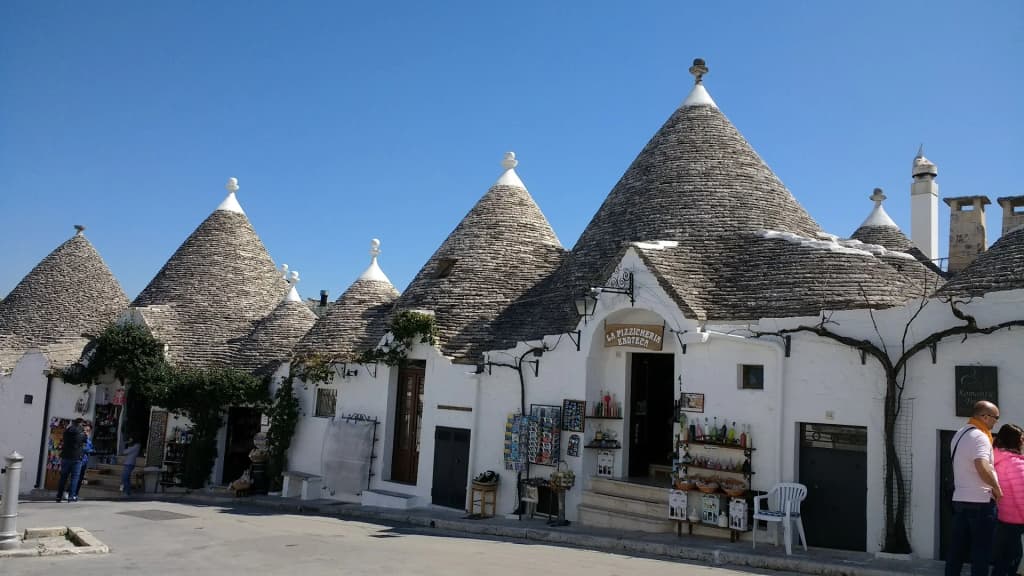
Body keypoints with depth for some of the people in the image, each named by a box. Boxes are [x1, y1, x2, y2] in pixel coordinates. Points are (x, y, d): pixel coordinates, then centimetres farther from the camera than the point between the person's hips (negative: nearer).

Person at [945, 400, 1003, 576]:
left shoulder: (959, 434, 14)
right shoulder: (979, 437, -16)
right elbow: (983, 468, -30)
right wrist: (996, 487, -16)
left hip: (960, 499, 8)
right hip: (980, 502, -8)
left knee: (957, 548, 10)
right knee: (981, 551, 0)